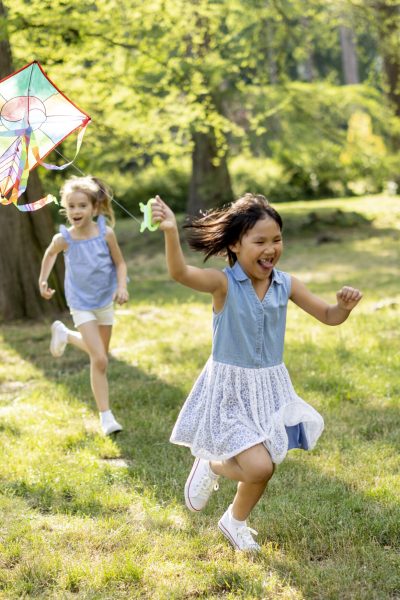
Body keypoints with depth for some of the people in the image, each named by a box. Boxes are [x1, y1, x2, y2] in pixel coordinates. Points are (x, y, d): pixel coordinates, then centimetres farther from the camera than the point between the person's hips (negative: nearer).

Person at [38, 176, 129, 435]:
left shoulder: (106, 233, -18)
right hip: (81, 304, -3)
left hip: (105, 301, 3)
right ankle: (106, 415, 1)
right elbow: (50, 254, 6)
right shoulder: (63, 238, -18)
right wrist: (43, 280, 2)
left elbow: (120, 263, -5)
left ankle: (65, 334, 45)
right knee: (100, 361, -11)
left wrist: (122, 287, -20)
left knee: (100, 354, 20)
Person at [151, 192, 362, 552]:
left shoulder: (286, 285, -3)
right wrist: (171, 233, -55)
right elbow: (180, 273, -36)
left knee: (263, 469, 13)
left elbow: (329, 317, 4)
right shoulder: (223, 284, -17)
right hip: (230, 390, -5)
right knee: (258, 467, -17)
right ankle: (209, 467, 17)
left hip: (270, 387, 5)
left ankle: (235, 522, 43)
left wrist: (345, 305, -20)